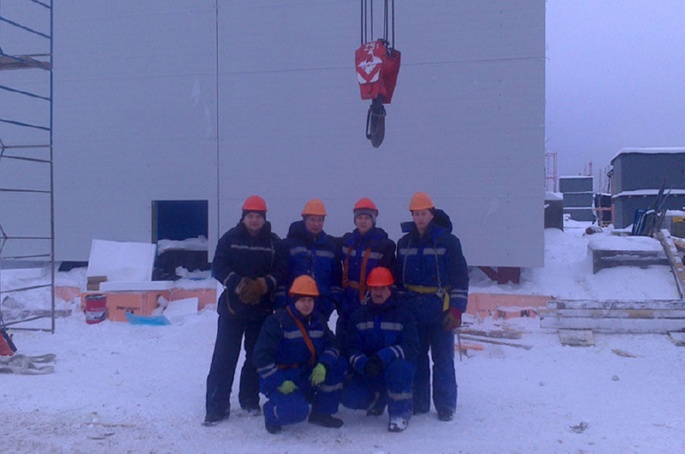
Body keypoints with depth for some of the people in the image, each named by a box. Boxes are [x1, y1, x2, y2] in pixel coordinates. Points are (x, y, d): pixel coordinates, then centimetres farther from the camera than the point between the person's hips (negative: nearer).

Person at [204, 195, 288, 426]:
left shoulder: (274, 242, 3)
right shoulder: (230, 238, 1)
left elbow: (282, 271, -4)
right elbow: (218, 267, -6)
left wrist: (261, 285, -20)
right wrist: (239, 284, -20)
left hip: (262, 308, 2)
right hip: (232, 307, -1)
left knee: (257, 356, 11)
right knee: (224, 357, -3)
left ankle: (250, 400, 27)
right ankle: (217, 407, 2)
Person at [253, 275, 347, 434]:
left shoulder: (317, 320, 6)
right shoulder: (277, 321, -14)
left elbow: (332, 344, 0)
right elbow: (262, 357, -18)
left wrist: (323, 365, -20)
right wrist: (280, 382, -24)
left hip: (308, 377, 6)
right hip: (280, 380, -6)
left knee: (340, 363, -10)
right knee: (297, 411, -33)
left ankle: (322, 413, 2)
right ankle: (271, 412, 4)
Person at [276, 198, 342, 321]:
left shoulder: (331, 245, 10)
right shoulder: (290, 243, -1)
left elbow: (337, 275, 13)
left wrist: (333, 300, 3)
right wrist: (281, 303, -9)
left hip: (322, 307, 3)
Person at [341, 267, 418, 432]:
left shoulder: (403, 314, -3)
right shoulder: (360, 315, 4)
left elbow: (410, 346, -16)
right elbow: (352, 348, -5)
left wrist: (383, 358, -32)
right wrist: (363, 364, -28)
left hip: (397, 365, -3)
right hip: (367, 372, 3)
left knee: (397, 368, -37)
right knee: (349, 397, -19)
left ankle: (400, 412, -12)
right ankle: (378, 400, 17)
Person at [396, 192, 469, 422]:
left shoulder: (448, 241, -4)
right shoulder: (404, 243, 8)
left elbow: (460, 277, -5)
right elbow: (398, 277, 15)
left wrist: (456, 309, -11)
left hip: (440, 311, -3)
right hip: (412, 310, 4)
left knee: (443, 359, 2)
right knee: (416, 357, 9)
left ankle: (445, 406, 13)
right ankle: (418, 402, 21)